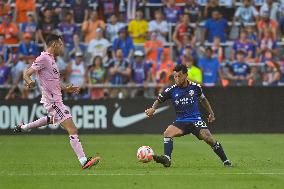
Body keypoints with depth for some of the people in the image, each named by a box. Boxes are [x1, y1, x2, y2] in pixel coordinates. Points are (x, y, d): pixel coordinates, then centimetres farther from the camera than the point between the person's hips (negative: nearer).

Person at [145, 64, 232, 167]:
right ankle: (167, 159, -31)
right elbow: (159, 100, 5)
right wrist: (153, 108, -15)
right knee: (167, 133, -25)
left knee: (209, 139, -17)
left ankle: (226, 161, -3)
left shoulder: (195, 87, -2)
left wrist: (211, 113, 20)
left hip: (195, 119, -1)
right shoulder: (171, 90, -4)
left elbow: (203, 100, 17)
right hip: (181, 121, 1)